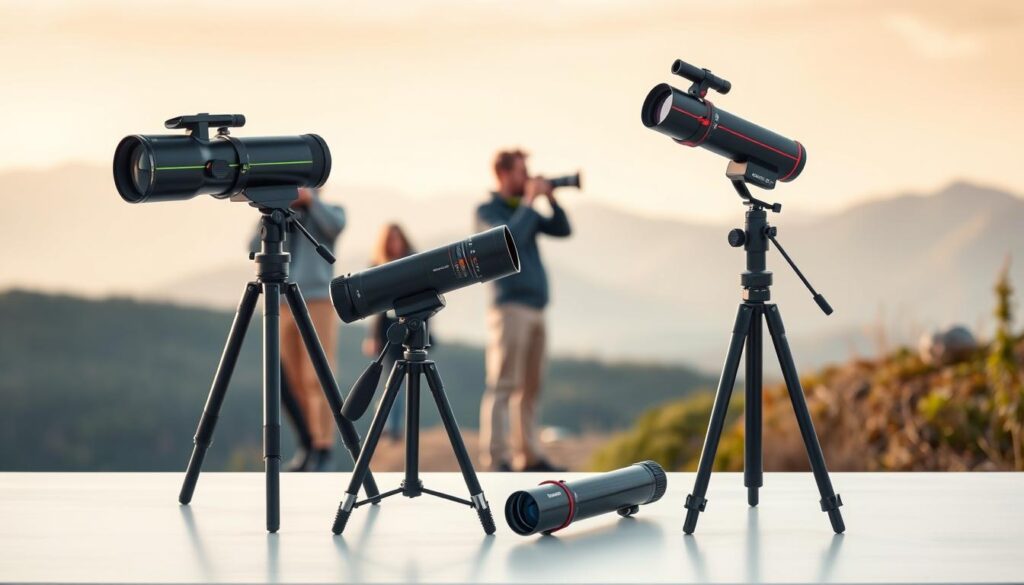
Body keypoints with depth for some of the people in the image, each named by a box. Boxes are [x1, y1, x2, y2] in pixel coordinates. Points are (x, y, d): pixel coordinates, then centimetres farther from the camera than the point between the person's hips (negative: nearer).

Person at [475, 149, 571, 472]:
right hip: (510, 307, -8)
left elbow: (562, 229, 15)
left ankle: (528, 457, 10)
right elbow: (511, 237, -19)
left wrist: (551, 199, 3)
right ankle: (495, 460, -13)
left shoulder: (523, 210, 20)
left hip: (534, 309, 8)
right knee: (503, 385, -11)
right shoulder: (487, 211, -1)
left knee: (529, 388, 7)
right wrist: (530, 200, -11)